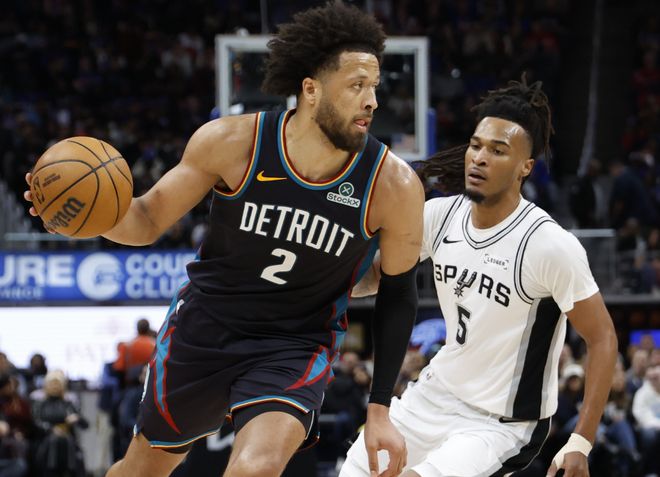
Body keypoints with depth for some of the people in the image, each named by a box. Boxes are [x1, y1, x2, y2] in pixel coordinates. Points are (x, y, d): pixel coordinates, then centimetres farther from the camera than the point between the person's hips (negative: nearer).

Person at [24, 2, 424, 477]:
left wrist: (380, 409, -5)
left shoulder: (394, 186, -18)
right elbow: (149, 222, -4)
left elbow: (398, 293, -3)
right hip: (204, 326, 2)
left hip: (296, 347, -2)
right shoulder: (232, 143, -17)